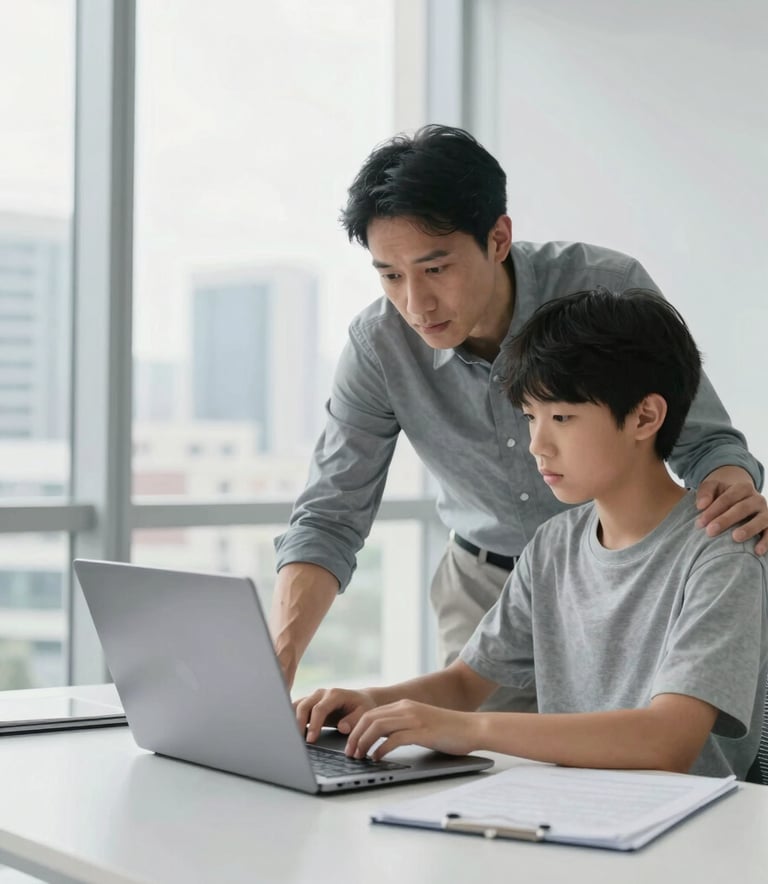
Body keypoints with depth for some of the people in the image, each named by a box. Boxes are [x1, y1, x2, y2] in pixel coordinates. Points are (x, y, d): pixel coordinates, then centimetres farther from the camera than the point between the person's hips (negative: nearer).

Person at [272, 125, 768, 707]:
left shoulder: (612, 290, -24)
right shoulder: (378, 345, -17)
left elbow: (703, 440, -14)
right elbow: (330, 518, -13)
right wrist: (274, 668, -28)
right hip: (485, 589, 2)